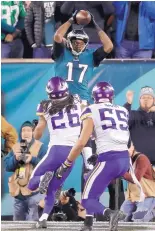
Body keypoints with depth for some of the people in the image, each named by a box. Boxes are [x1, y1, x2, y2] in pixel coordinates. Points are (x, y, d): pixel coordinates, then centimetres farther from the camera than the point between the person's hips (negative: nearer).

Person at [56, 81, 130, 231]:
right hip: (125, 159, 6)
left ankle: (110, 213, -30)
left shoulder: (92, 111, 1)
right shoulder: (122, 111, 17)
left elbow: (81, 142, -6)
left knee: (88, 200, 0)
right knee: (91, 182, 29)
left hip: (109, 161, -6)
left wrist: (65, 165, 1)